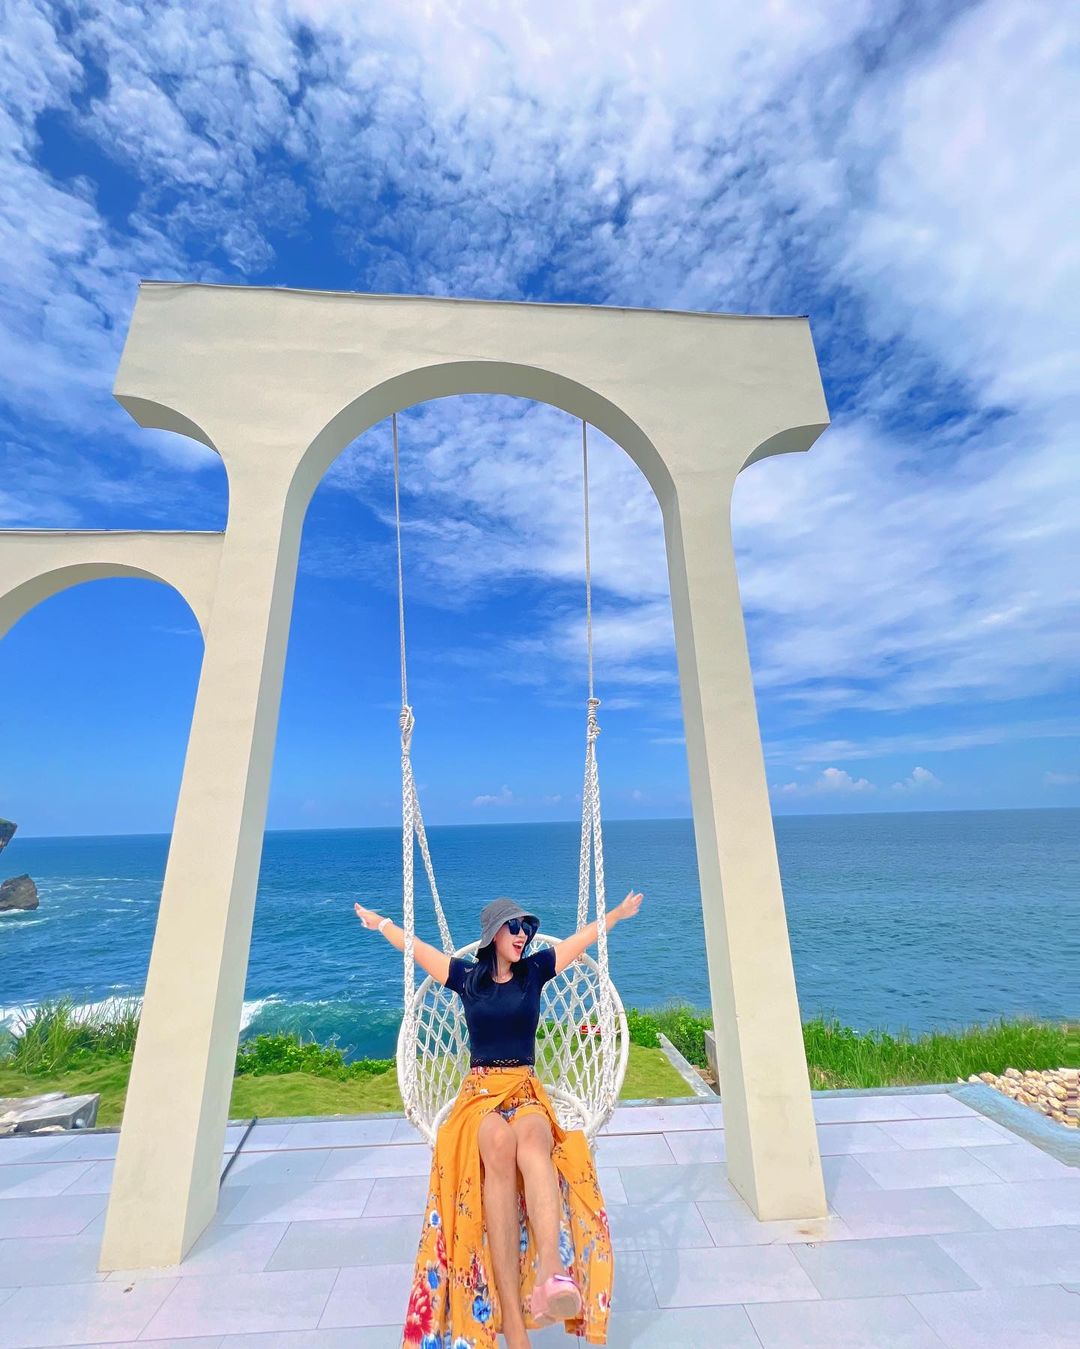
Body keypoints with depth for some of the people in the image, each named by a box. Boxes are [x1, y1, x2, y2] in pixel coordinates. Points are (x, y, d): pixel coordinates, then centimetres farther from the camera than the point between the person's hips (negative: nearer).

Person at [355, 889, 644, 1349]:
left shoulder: (536, 969, 6)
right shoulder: (466, 976, 5)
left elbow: (584, 936, 13)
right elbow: (414, 946, 15)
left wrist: (617, 913, 20)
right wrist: (380, 922, 25)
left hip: (527, 1091, 1)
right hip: (479, 1093, -1)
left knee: (532, 1138, -37)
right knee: (499, 1143, -37)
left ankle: (552, 1274, -57)